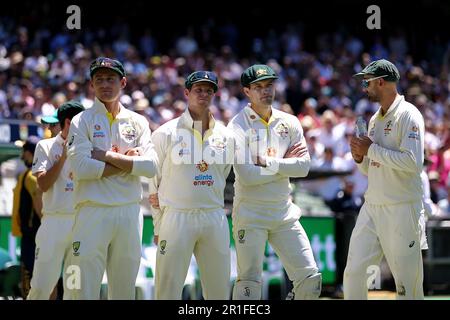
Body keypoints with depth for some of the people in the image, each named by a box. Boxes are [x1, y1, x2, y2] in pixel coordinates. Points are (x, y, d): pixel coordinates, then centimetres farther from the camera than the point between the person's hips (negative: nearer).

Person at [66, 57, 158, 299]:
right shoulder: (81, 121, 4)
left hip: (129, 213, 3)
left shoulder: (138, 122, 13)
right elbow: (80, 168, -11)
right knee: (85, 290, -9)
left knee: (125, 289, 5)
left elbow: (150, 167, -1)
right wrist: (127, 161, -6)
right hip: (93, 213, -3)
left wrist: (107, 156, -6)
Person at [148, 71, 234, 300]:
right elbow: (153, 184, 2)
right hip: (176, 218, -4)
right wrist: (159, 227, 2)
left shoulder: (225, 135, 10)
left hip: (214, 219, 4)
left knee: (220, 290, 6)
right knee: (168, 289, -5)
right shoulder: (166, 133, -1)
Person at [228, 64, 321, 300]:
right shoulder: (238, 126, -7)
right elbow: (246, 176, -18)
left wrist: (269, 163, -13)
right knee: (249, 283, -8)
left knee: (310, 279, 1)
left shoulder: (289, 123, 8)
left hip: (284, 212, 5)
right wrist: (285, 163, -7)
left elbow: (303, 166, -3)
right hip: (250, 214, -5)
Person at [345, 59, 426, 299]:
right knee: (354, 271, 2)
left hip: (402, 209, -8)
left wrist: (372, 149, -14)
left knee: (408, 283, -5)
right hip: (372, 207, 8)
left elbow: (413, 162, -21)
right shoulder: (375, 119, 17)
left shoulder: (408, 115, -9)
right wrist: (360, 157, 3)